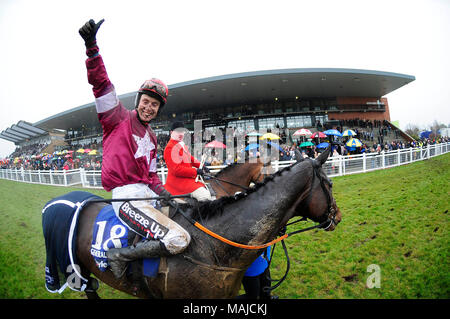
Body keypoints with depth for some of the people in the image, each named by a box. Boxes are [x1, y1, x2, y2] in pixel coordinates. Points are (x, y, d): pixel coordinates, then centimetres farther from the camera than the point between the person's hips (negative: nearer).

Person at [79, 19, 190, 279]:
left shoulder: (152, 137, 21)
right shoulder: (120, 118, 3)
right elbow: (101, 83, -9)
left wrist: (160, 190, 3)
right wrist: (92, 46, -21)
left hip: (146, 192, 8)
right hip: (127, 195, -8)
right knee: (180, 240, -22)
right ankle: (120, 256, -6)